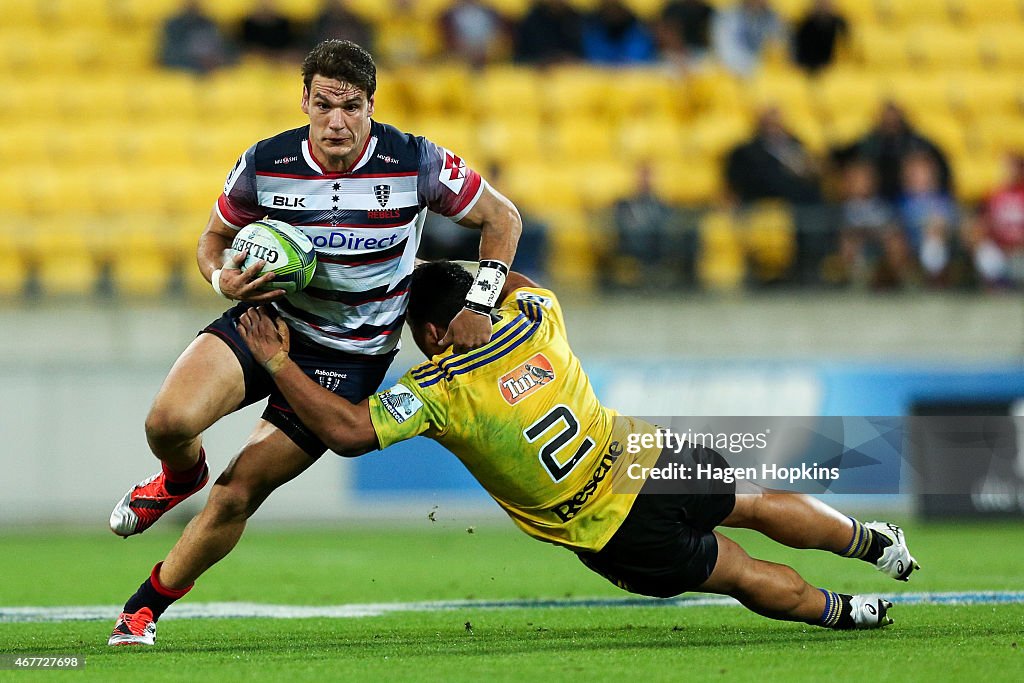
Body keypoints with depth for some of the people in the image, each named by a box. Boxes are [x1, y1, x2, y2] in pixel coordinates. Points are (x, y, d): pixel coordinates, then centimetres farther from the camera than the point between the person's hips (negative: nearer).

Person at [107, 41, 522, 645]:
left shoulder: (414, 163, -16)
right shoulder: (266, 164, -11)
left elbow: (501, 218, -3)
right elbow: (215, 239, 7)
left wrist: (479, 303, -16)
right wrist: (224, 277, -17)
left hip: (350, 357, -2)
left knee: (239, 493, -9)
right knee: (169, 423, -25)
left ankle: (144, 608, 11)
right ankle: (180, 479, 16)